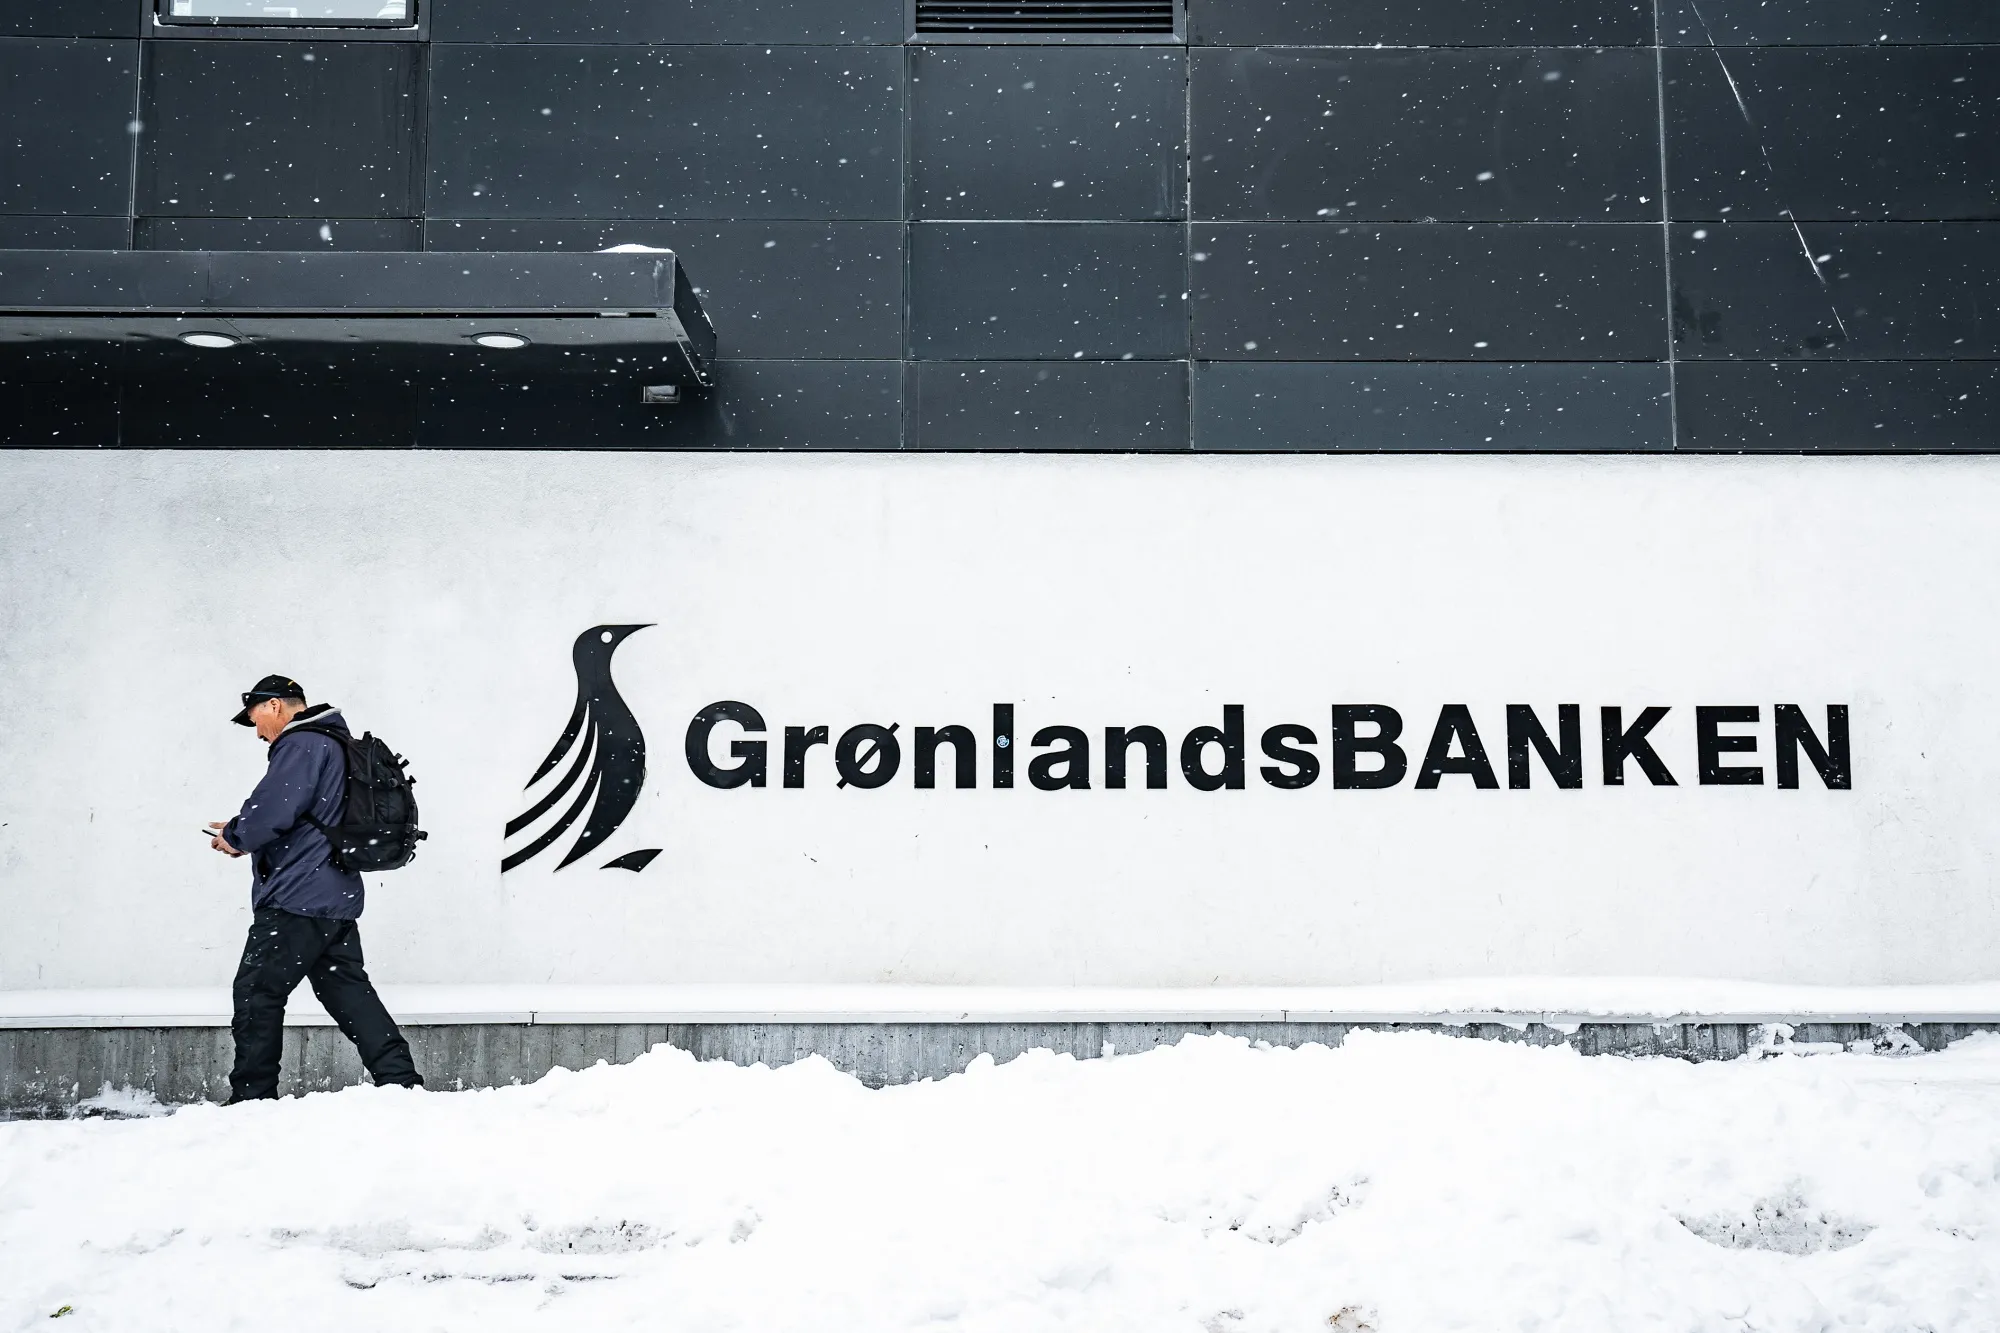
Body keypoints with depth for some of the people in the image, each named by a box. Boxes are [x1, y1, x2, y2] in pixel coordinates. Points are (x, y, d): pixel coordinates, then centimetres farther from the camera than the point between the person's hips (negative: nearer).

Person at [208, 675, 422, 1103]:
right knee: (349, 991, 10)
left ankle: (250, 1099, 2)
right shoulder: (337, 743, 21)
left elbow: (271, 811, -20)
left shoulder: (301, 744, -11)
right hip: (338, 896, 10)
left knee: (257, 993, -2)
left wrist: (236, 836, -1)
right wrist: (244, 833, 16)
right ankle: (403, 1084, 6)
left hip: (296, 899, -10)